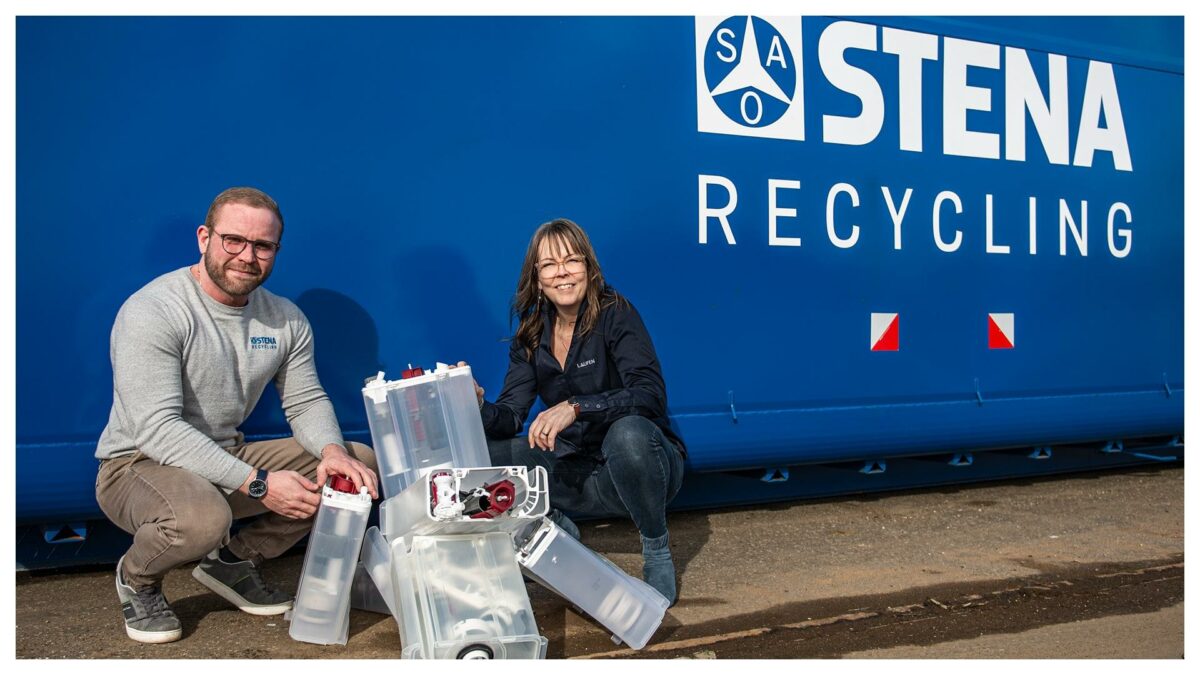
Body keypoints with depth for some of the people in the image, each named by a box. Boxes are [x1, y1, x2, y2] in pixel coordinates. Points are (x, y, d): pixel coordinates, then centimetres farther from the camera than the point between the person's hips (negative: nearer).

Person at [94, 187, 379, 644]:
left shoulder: (286, 319, 1)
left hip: (230, 456, 7)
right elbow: (157, 428, -26)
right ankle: (136, 579, -1)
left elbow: (306, 401, 4)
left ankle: (235, 560, 9)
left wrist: (333, 451, -20)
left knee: (361, 463, -6)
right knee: (201, 517, -41)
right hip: (139, 464, -6)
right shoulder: (151, 313, -19)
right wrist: (257, 484, -31)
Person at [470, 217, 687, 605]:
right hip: (582, 474, 5)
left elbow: (651, 395, -26)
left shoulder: (615, 313, -13)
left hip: (644, 463, -5)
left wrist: (576, 407, -38)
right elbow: (510, 416, -4)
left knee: (628, 433, -40)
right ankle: (558, 529, 12)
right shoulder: (531, 334, 2)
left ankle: (657, 550, -12)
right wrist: (479, 408, -27)